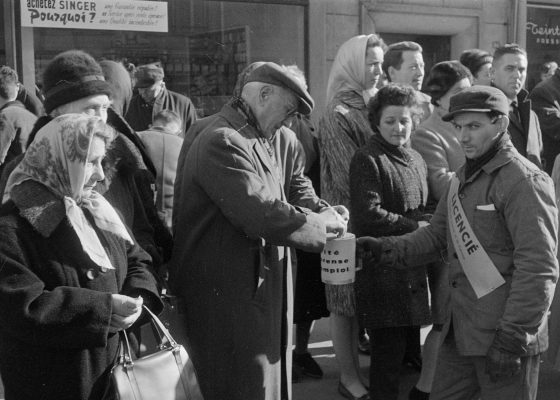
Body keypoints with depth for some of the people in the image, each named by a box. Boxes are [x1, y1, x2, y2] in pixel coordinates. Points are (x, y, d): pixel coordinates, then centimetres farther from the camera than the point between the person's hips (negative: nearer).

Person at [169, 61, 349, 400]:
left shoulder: (279, 140, 8)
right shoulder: (222, 142, -23)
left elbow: (298, 189, 11)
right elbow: (261, 213, -30)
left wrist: (327, 213, -11)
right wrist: (322, 224, -16)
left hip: (267, 280, 9)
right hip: (227, 293, -9)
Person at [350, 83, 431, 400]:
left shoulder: (416, 159, 16)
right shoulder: (367, 160, -9)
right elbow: (367, 216, -19)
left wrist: (429, 220, 1)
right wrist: (415, 226, -12)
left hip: (414, 274, 7)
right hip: (383, 275, -7)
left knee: (409, 351, 13)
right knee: (388, 355, -1)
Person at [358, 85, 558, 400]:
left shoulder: (525, 181, -15)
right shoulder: (465, 177, 14)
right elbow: (437, 234, 14)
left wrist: (512, 338, -20)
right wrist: (388, 250, -3)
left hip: (505, 338, -8)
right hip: (460, 332, 8)